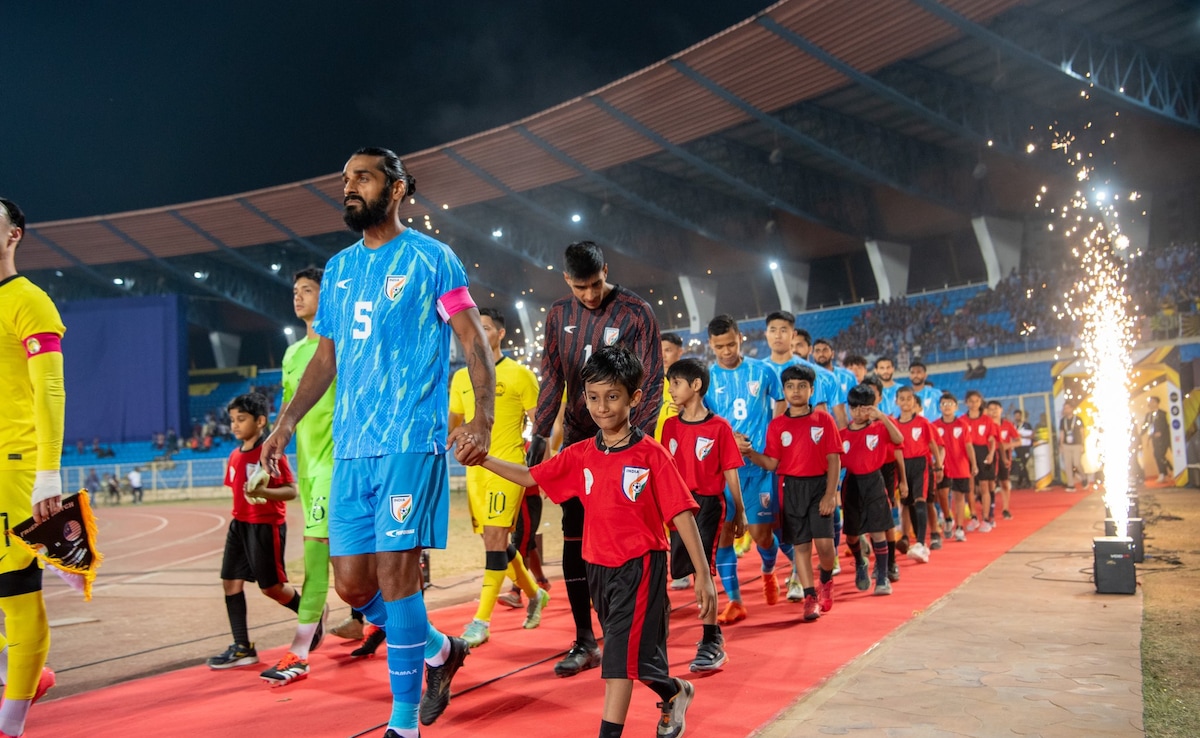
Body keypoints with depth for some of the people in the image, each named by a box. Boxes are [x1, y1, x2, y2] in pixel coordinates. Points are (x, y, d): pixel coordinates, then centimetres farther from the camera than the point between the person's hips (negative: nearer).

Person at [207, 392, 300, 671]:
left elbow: (292, 491, -17)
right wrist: (238, 520, 19)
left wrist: (262, 491, -31)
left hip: (266, 526, -8)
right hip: (239, 524, 8)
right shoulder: (234, 456, 9)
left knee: (271, 586, 0)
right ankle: (242, 648, 12)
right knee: (231, 582, 4)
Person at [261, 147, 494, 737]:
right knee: (351, 582, 6)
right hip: (350, 446, 6)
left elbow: (474, 342, -3)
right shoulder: (338, 268, 17)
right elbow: (325, 357, 21)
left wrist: (482, 419, -16)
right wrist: (287, 420, 10)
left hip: (410, 441, -6)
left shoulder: (430, 258, -1)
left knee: (393, 571, -8)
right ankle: (440, 650, 30)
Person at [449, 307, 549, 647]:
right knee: (496, 542, 13)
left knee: (495, 540, -12)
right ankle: (534, 594, 34)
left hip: (506, 466, -6)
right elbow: (452, 424, 18)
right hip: (475, 469, 6)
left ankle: (481, 620, -6)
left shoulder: (519, 374, -4)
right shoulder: (460, 377, 11)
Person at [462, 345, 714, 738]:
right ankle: (675, 692, 46)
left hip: (639, 565, -6)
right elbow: (529, 476, 9)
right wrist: (483, 459, -3)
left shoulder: (651, 454, -14)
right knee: (631, 651, 20)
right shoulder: (580, 454, 1)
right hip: (598, 565, 6)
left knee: (621, 654, -7)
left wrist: (703, 575, -15)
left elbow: (681, 514, -14)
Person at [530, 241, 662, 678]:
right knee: (575, 540, 3)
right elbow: (552, 379, 8)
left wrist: (637, 438, -17)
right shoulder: (559, 315, 7)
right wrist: (540, 434, 0)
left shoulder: (636, 313, -6)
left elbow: (651, 382, -8)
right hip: (578, 440, 4)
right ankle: (585, 642, 12)